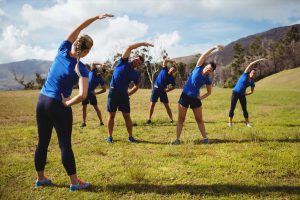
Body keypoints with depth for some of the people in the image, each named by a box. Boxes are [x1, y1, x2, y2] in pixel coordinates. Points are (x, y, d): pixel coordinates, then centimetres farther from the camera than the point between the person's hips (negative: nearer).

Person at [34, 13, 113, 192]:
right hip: (58, 106, -6)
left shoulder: (62, 51, -3)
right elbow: (82, 95, -28)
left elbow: (78, 29, 8)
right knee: (65, 145, 3)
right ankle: (75, 182, 13)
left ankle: (41, 178, 27)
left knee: (42, 142, 14)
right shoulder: (82, 69, -16)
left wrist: (96, 17, 9)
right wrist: (67, 104, -11)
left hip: (42, 101, 6)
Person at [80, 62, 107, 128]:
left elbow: (104, 90, -4)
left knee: (96, 108, 0)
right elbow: (93, 64, -18)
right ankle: (84, 123, 13)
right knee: (84, 108, 5)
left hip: (91, 93, -2)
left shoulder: (101, 79, -6)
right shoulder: (92, 72, -3)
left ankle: (101, 122, 3)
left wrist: (96, 93, -11)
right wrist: (101, 65, -28)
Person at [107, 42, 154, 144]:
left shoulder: (135, 74, 9)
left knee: (127, 116, 2)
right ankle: (110, 136, 12)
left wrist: (129, 93, 9)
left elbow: (136, 86, 22)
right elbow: (129, 48, -7)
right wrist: (143, 43, -9)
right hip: (113, 92, -2)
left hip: (124, 94, 2)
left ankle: (130, 137, 11)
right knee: (111, 115, 3)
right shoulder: (123, 62, 2)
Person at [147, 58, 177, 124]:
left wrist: (167, 90, -5)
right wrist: (173, 62, -11)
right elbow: (165, 60, -6)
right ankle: (149, 119, 4)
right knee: (152, 104, -3)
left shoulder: (172, 78, 0)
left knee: (167, 105, 1)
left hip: (163, 90, 1)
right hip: (156, 88, -1)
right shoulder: (164, 70, -1)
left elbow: (173, 87, 9)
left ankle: (172, 119, 3)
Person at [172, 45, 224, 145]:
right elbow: (204, 56, -14)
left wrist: (201, 97, -9)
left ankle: (205, 138, 15)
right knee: (181, 119, 0)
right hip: (185, 96, -1)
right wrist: (214, 48, -18)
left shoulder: (207, 80, -5)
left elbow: (209, 92, 7)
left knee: (199, 120, 7)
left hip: (195, 98, 1)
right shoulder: (198, 68, -7)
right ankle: (177, 139, 3)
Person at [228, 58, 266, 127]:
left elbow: (252, 91, 14)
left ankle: (247, 123, 12)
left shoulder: (252, 82, 3)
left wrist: (245, 94, 2)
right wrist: (258, 60, -15)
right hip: (235, 93, -4)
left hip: (242, 95, 4)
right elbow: (250, 65, -13)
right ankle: (230, 122, 3)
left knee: (244, 109, 4)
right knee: (232, 108, -4)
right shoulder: (245, 75, -6)